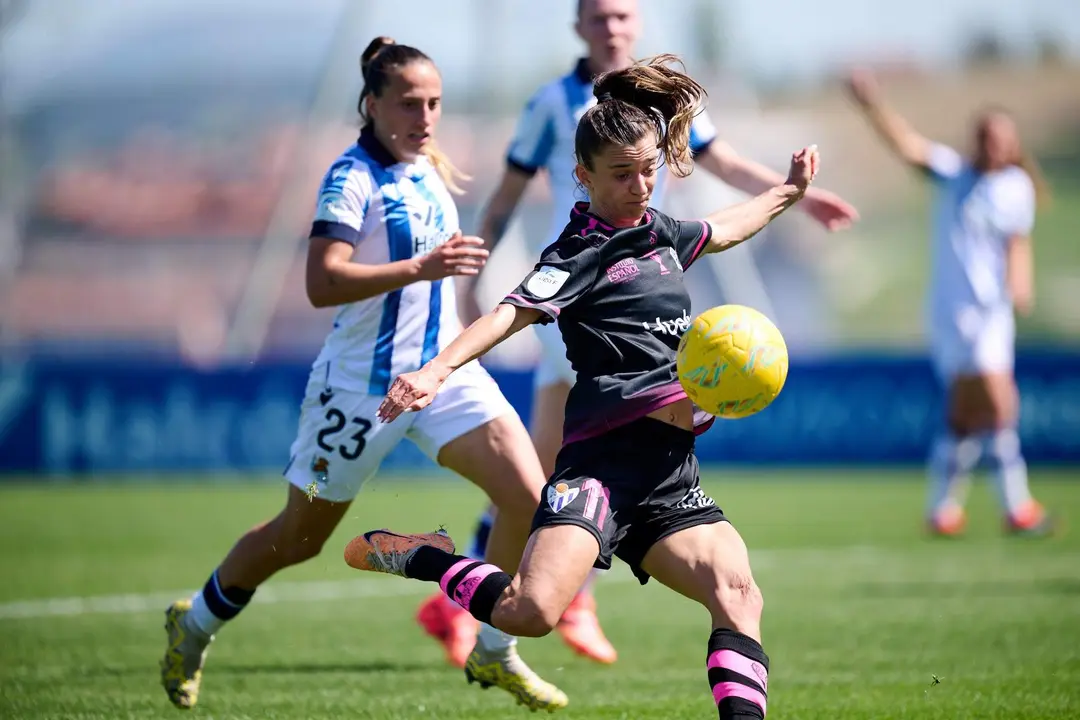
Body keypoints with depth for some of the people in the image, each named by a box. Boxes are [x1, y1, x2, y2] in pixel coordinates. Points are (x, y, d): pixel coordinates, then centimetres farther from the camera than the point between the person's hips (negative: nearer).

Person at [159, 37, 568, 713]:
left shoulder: (427, 170, 8)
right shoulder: (353, 177, -16)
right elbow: (322, 282, -29)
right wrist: (420, 268, -35)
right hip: (362, 384, -6)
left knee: (530, 494, -12)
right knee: (301, 537, 9)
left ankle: (494, 651, 4)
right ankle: (195, 623, 35)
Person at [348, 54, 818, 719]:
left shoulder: (659, 233, 21)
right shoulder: (581, 252, -3)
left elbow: (722, 232, 44)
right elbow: (517, 312, -18)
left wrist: (788, 193, 56)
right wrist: (438, 370, -34)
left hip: (671, 476, 7)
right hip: (605, 458, -7)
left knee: (738, 594, -17)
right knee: (532, 610, -25)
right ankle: (419, 557, 0)